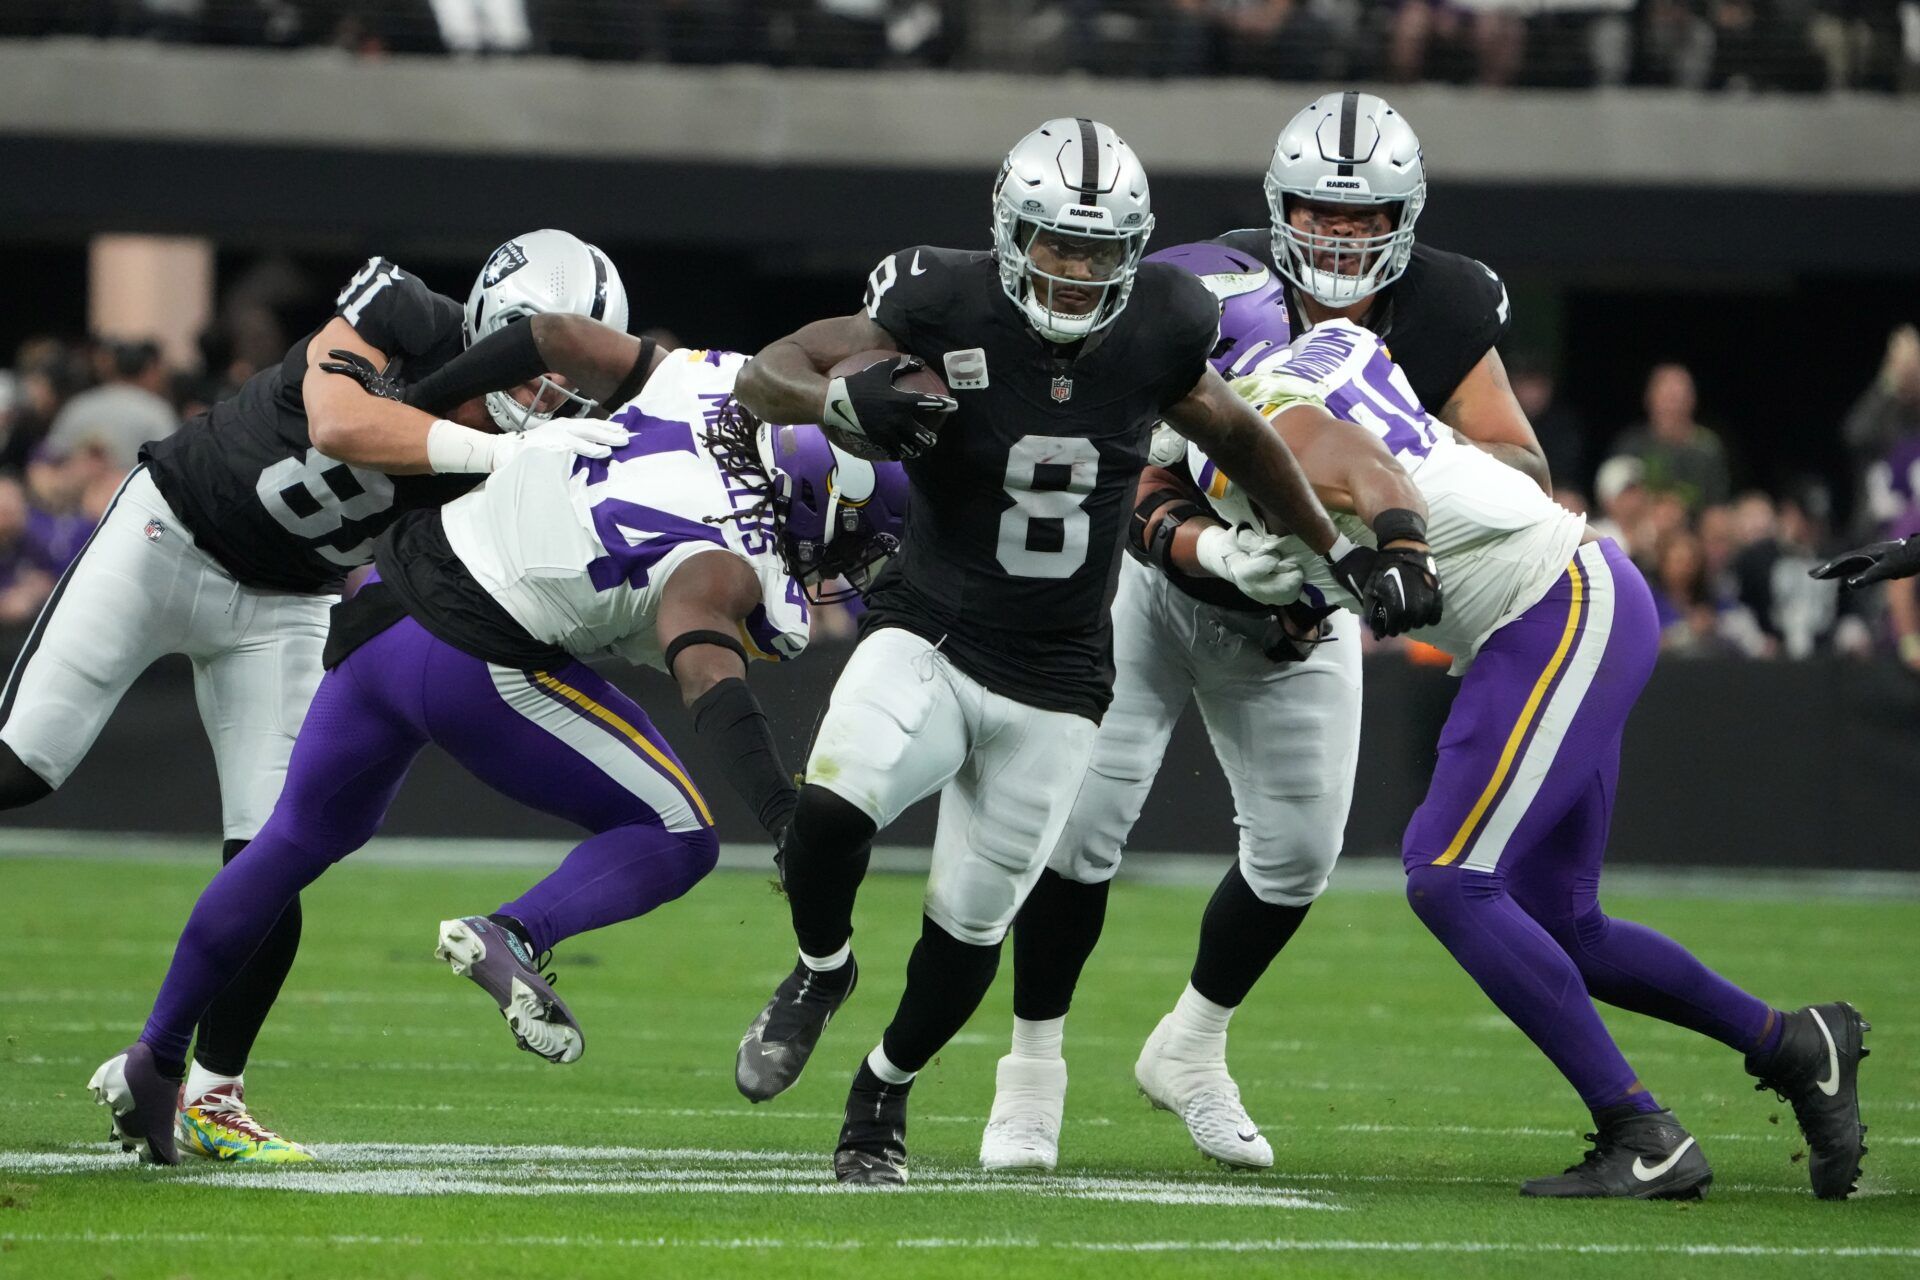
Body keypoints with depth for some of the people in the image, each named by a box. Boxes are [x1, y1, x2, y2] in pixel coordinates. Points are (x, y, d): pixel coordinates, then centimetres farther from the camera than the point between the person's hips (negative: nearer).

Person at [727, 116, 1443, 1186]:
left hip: (1052, 689, 2)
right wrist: (846, 399, -33)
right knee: (834, 807, -29)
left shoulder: (1158, 331, -7)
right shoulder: (948, 310, -15)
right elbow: (763, 379, -11)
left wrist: (1355, 554, 15)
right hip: (928, 642, -2)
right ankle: (820, 969, 5)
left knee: (970, 926, 5)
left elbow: (1241, 438, 13)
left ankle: (887, 1090, 36)